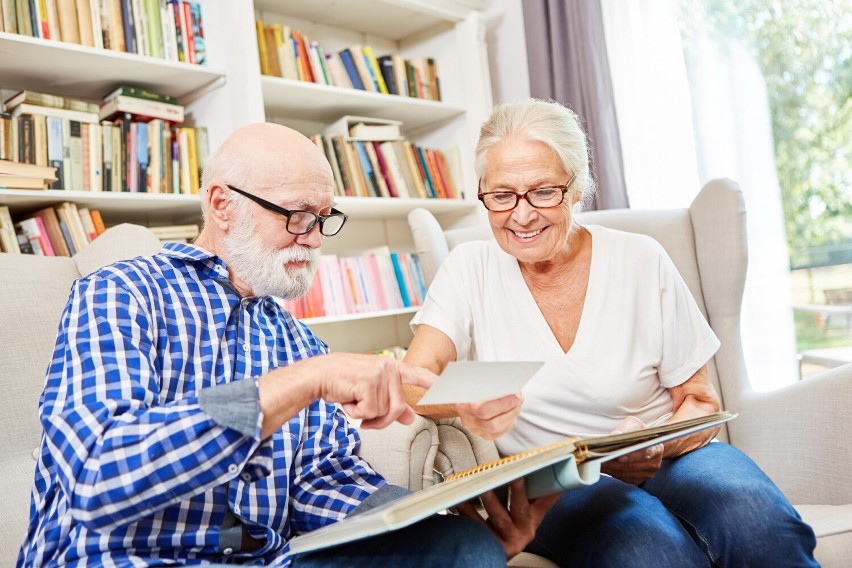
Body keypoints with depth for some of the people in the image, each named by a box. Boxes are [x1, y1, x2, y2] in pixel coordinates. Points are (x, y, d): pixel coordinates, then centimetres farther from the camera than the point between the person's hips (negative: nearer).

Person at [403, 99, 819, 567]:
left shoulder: (641, 261, -2)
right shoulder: (470, 269, -1)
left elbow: (700, 402, 4)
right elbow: (414, 383, -13)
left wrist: (656, 447, -20)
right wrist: (465, 404, -38)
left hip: (664, 461, 1)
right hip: (551, 483, -1)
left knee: (763, 528, -31)